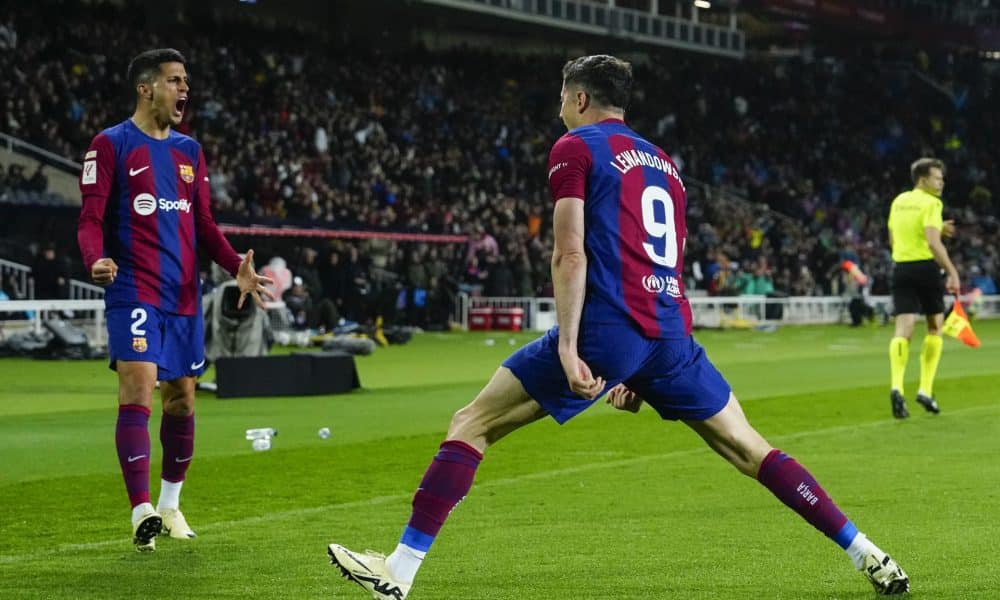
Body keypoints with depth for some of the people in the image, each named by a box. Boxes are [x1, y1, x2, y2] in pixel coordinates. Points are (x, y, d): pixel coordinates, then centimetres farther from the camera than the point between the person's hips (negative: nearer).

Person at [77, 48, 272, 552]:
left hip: (184, 295, 6)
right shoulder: (111, 145, -2)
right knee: (138, 390, -16)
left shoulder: (189, 151, 16)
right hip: (134, 291, -6)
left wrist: (236, 265, 0)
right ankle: (142, 513, -18)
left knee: (182, 399, 10)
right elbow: (91, 220, -7)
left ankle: (170, 505, 25)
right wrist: (96, 260, -28)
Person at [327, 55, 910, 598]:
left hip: (606, 328, -6)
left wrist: (567, 347, -14)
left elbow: (571, 254, -8)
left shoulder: (575, 148, 4)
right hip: (672, 332, 6)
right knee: (749, 448, 15)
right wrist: (641, 373, 28)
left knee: (471, 424, 1)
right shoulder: (662, 161, 24)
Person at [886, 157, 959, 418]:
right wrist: (952, 271, -20)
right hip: (926, 267, -5)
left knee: (903, 329, -3)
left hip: (901, 267, 5)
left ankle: (897, 386, -25)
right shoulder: (930, 203, -9)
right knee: (935, 327, 13)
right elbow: (933, 243, -20)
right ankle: (925, 389, 9)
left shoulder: (898, 201, 13)